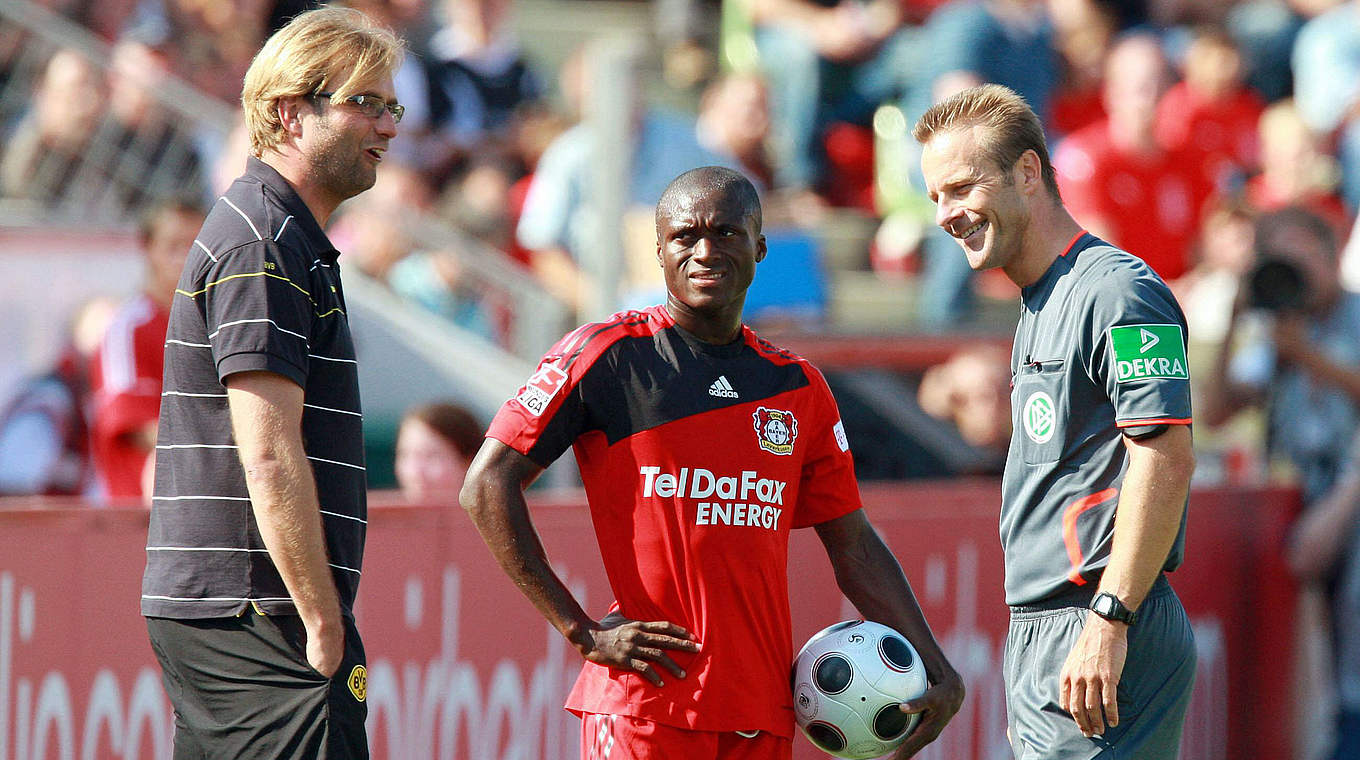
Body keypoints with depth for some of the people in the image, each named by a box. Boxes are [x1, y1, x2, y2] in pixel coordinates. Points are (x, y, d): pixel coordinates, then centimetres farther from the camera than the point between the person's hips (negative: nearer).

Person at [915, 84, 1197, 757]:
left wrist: (1107, 624, -24)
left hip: (1106, 649, -10)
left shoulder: (1116, 291, -11)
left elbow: (1165, 460, -20)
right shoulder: (1038, 309, 20)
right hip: (1037, 642, 10)